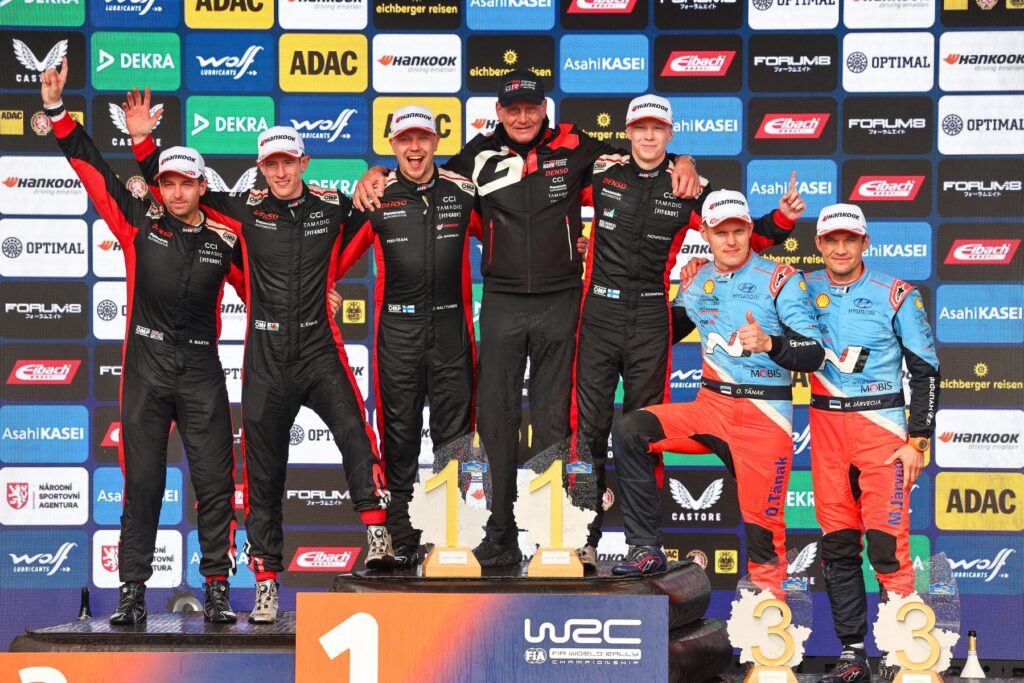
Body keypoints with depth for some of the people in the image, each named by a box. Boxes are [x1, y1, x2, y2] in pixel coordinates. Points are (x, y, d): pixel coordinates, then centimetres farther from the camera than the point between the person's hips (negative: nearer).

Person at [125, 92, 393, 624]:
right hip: (265, 359, 1)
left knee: (355, 431, -28)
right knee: (263, 474, 5)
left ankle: (377, 535, -23)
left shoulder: (332, 206, 3)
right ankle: (266, 585, 14)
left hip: (319, 350, -1)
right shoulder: (246, 211, 3)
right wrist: (143, 140, 3)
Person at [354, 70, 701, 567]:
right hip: (502, 301, 1)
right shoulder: (480, 155, 3)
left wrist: (680, 163, -8)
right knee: (495, 417, -1)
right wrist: (375, 175, -1)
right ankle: (501, 539, 5)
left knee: (553, 419, 8)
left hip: (559, 302, -1)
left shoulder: (571, 147, -1)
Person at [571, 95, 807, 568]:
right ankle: (584, 537, 3)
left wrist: (783, 218, -8)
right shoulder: (601, 175, 3)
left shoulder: (688, 189, 3)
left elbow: (745, 237, 7)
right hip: (599, 314, 0)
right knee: (590, 427, -2)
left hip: (651, 321, 1)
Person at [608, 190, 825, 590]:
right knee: (629, 429, -15)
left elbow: (814, 355, -12)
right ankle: (646, 549, -9)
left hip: (764, 415, -5)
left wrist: (770, 343, -30)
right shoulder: (697, 283, 10)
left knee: (762, 521, -8)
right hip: (711, 407, 5)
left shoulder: (780, 280, -5)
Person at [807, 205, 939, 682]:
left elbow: (925, 371, -1)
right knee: (836, 544, 5)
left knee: (887, 542, -11)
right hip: (825, 427, 4)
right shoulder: (803, 290, 8)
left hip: (881, 426, -4)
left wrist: (917, 441, -6)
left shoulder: (897, 296, -2)